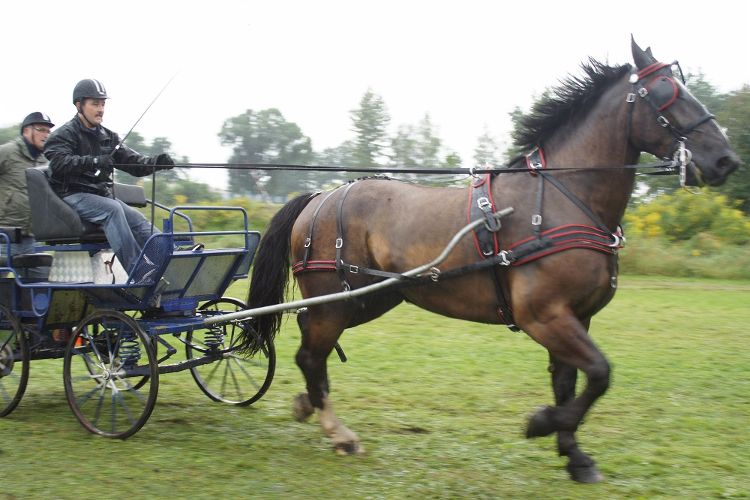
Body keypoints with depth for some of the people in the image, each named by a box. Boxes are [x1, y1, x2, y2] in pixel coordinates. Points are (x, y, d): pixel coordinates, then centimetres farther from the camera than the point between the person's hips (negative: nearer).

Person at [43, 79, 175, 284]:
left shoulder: (107, 137, 19)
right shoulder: (64, 134, 0)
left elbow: (133, 161, 10)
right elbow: (59, 162, -20)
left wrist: (156, 162, -11)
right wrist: (93, 162, -35)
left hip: (102, 195, 7)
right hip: (74, 196, -7)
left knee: (137, 219, -17)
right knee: (112, 209, -32)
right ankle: (139, 273, -43)